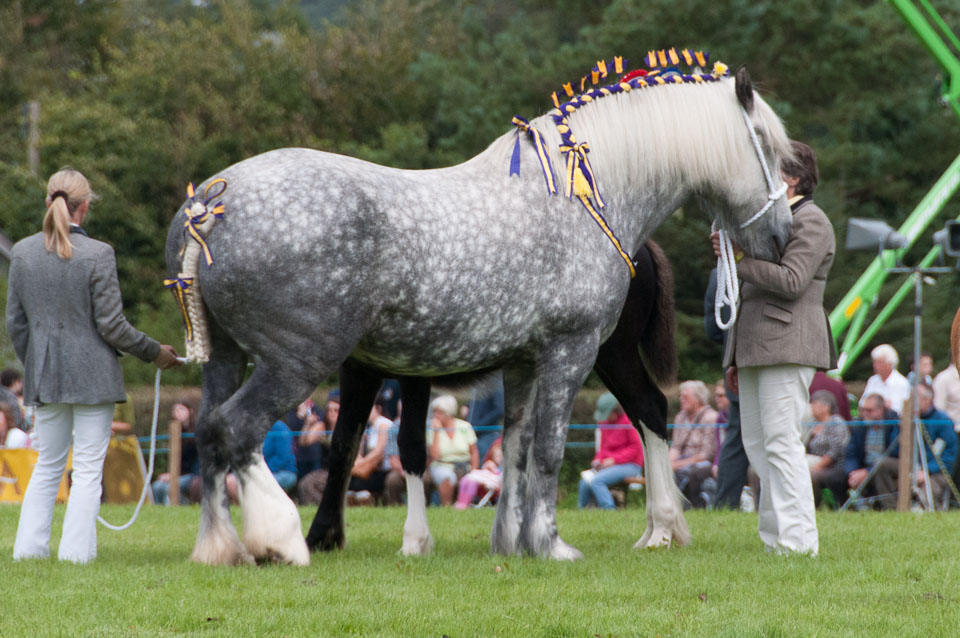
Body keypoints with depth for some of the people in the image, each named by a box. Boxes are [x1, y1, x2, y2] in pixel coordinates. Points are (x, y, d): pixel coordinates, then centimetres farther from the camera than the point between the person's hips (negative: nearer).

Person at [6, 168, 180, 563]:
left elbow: (15, 323, 6)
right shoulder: (98, 255, -14)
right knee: (88, 468, 3)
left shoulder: (22, 253, 0)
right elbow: (111, 326, -12)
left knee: (47, 464, 17)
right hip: (92, 375, -4)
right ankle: (76, 552, 2)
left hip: (44, 377, 5)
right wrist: (154, 353, 3)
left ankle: (29, 547, 14)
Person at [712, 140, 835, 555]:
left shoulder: (810, 222, -6)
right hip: (755, 348, 10)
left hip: (787, 346, -10)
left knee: (780, 441, -12)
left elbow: (791, 281, -19)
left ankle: (797, 540, -11)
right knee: (756, 442, 8)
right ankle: (776, 536, 11)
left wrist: (738, 259, -17)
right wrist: (737, 357, 23)